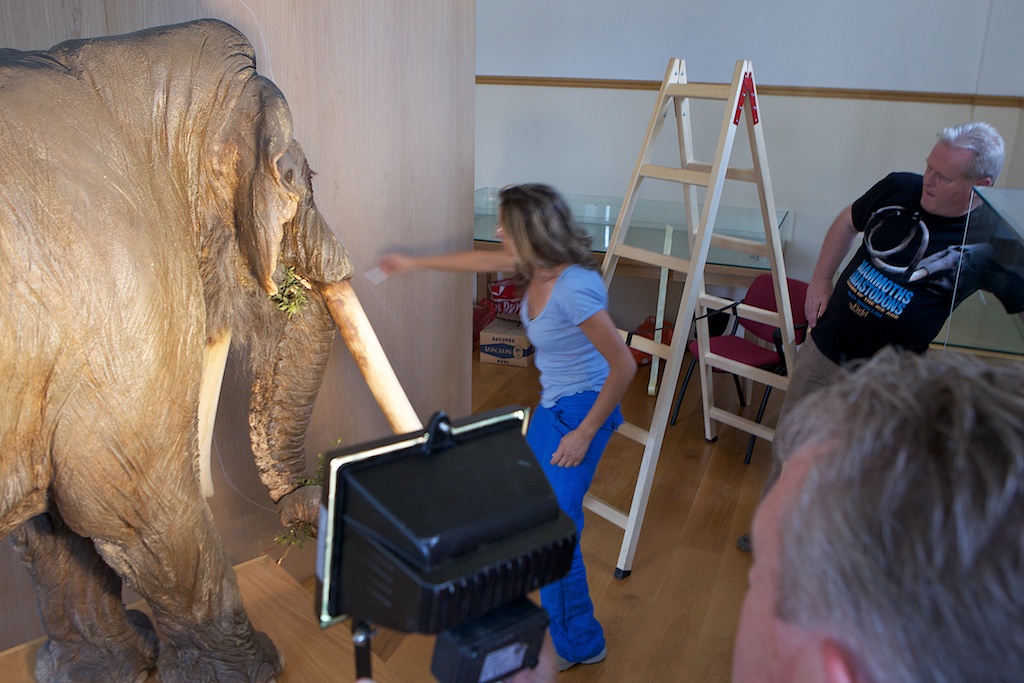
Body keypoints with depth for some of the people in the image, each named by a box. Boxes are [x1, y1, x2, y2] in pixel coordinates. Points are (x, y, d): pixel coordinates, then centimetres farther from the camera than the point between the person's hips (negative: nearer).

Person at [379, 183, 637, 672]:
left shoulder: (574, 291, -31)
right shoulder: (537, 265, -4)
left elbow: (624, 366, -27)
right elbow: (482, 261, 15)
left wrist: (584, 433, -19)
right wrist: (415, 263, 25)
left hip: (581, 410, -9)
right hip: (553, 403, 10)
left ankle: (578, 645, 16)